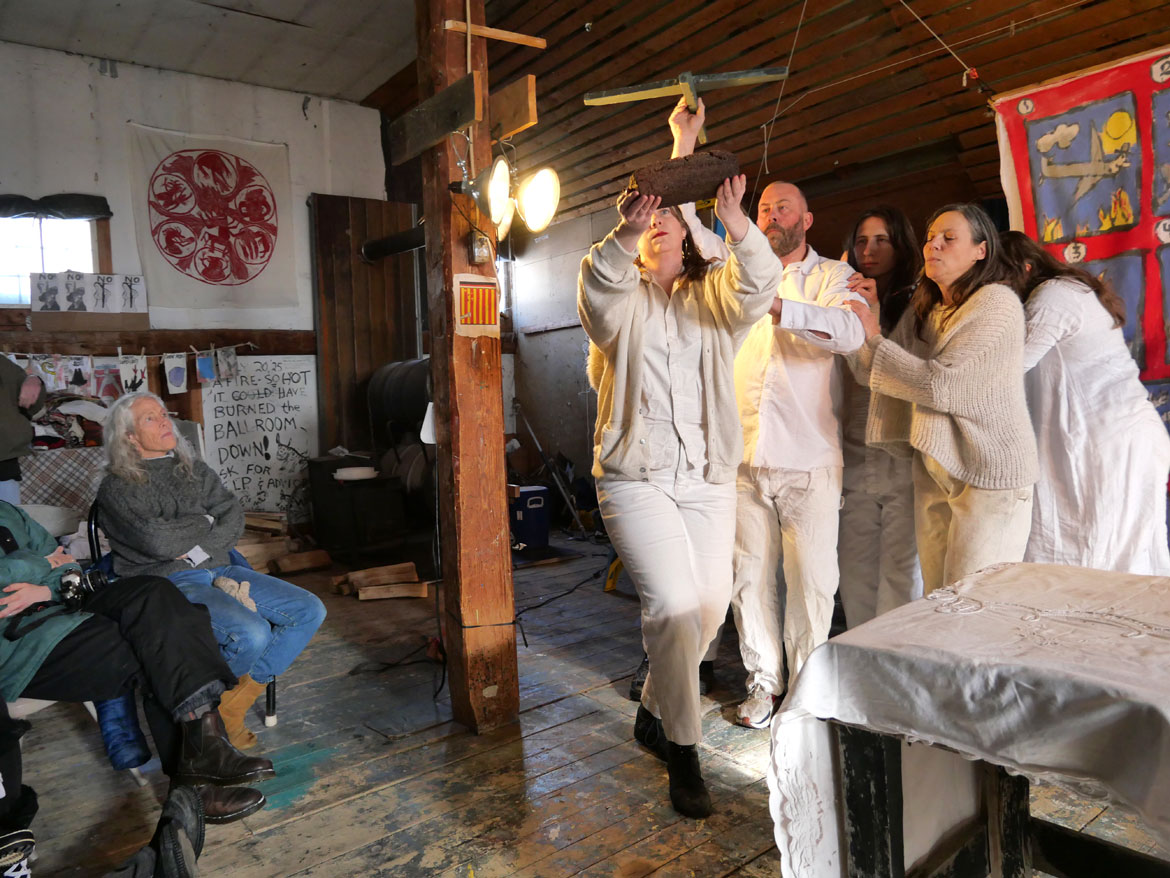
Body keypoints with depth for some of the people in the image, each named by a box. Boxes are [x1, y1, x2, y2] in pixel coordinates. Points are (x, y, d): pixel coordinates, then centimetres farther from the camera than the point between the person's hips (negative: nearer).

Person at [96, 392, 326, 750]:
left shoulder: (195, 470, 18)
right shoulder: (117, 488, 1)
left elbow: (234, 517, 5)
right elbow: (158, 540, -15)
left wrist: (198, 549, -11)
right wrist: (205, 521, 0)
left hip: (219, 570, 7)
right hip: (168, 583, -6)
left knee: (310, 610, -10)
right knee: (252, 632, -31)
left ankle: (233, 703, -5)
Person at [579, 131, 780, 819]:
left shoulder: (713, 296, 11)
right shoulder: (621, 298, 6)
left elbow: (760, 285, -11)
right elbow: (598, 284, -18)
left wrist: (737, 225, -29)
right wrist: (624, 231, -37)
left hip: (708, 478, 4)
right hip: (637, 478, -3)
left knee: (711, 605, 8)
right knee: (674, 603, -15)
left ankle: (655, 711, 33)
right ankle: (684, 751, 2)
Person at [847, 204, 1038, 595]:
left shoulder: (997, 303, -11)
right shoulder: (924, 308, 12)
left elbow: (941, 385, -21)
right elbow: (872, 372, 5)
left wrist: (873, 338, -15)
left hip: (988, 474, -7)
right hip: (934, 470, 7)